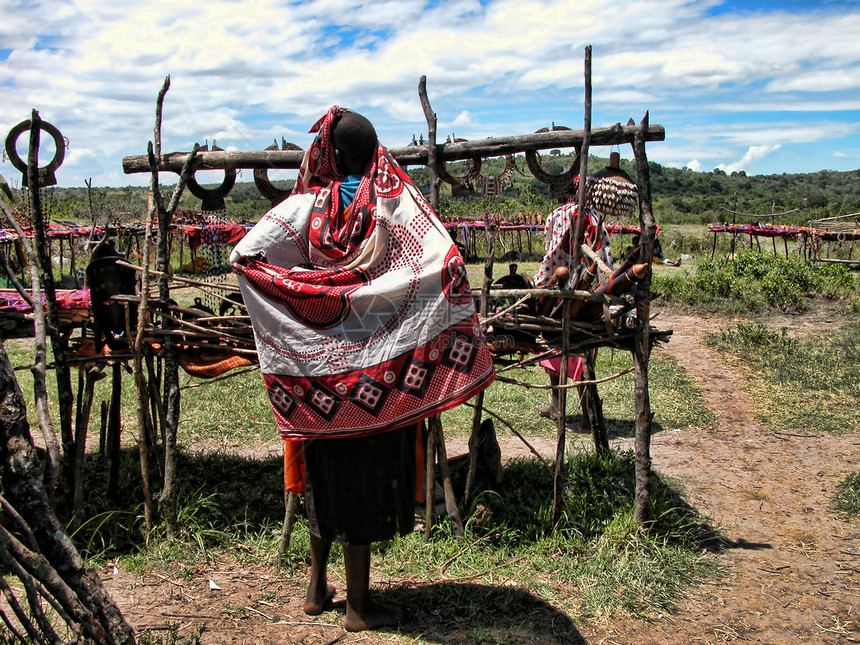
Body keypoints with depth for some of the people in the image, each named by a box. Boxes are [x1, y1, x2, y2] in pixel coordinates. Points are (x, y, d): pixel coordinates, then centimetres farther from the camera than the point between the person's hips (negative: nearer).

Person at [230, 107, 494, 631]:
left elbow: (243, 255, -10)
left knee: (326, 470, 18)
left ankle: (318, 588, 33)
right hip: (373, 363, -2)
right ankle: (359, 605, 20)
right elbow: (444, 263, -23)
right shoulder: (394, 201, -10)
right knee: (365, 475, 8)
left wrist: (306, 288, -1)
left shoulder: (307, 204, -5)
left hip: (315, 357, 3)